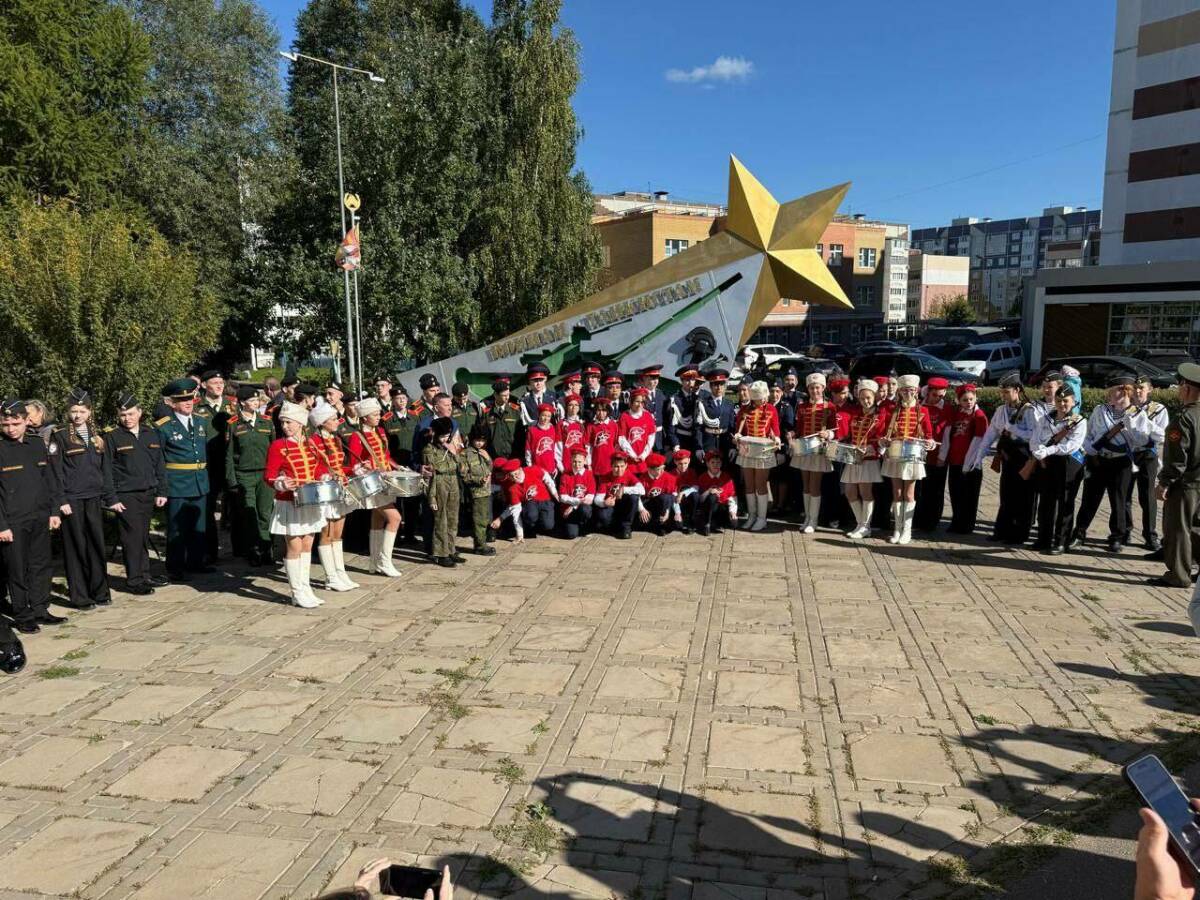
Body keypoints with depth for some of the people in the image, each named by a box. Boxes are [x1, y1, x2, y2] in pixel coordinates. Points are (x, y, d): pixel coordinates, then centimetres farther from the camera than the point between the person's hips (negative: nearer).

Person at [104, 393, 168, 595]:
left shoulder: (150, 435, 12)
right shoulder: (112, 436, -3)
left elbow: (159, 466, 16)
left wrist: (161, 492, 11)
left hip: (148, 495, 5)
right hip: (126, 497, -4)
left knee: (144, 536, 10)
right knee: (132, 537, -5)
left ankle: (144, 574, 20)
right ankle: (133, 580, 3)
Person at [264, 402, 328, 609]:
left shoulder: (311, 444, 5)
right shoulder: (277, 446, -8)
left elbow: (319, 467, 17)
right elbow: (269, 476, -9)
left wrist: (324, 477, -3)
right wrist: (281, 484, -29)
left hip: (310, 502, 5)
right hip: (289, 504, -5)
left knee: (307, 545, 12)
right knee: (294, 547, 0)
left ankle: (306, 589, 21)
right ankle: (298, 594, 8)